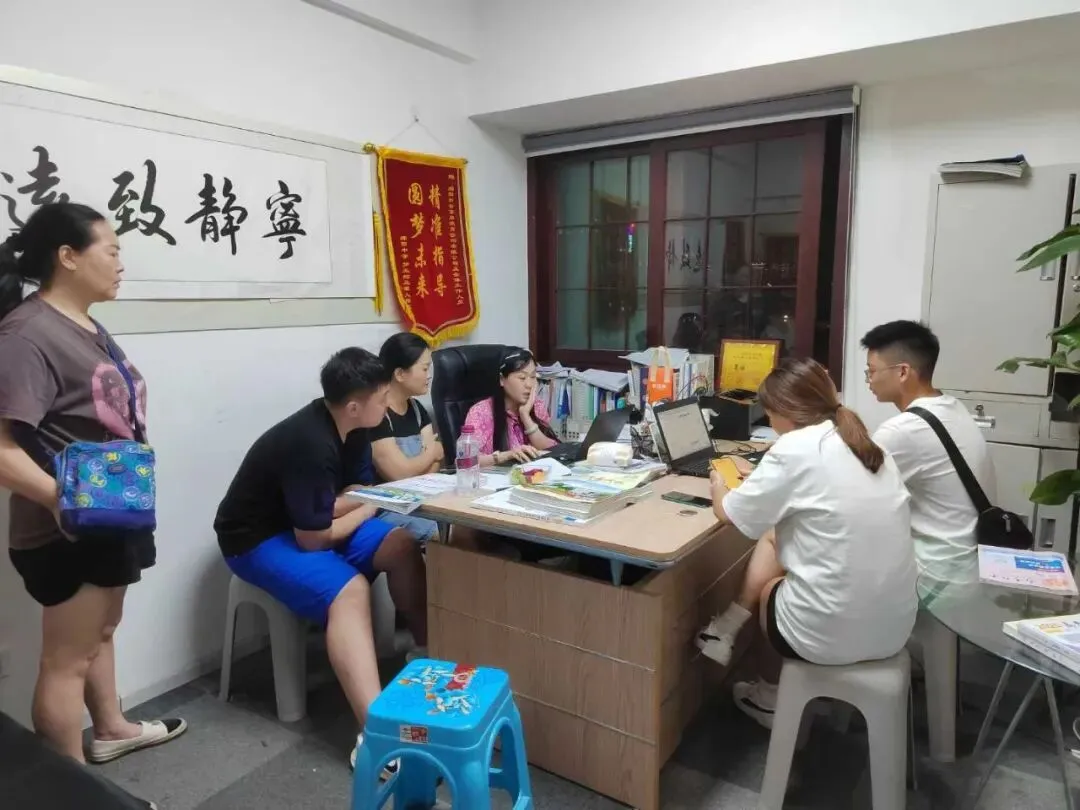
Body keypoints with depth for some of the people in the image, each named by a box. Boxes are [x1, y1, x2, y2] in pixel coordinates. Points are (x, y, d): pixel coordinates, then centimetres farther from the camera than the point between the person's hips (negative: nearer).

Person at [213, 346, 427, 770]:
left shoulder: (350, 428, -4)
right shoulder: (311, 445, -30)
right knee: (347, 589, -32)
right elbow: (313, 538, -25)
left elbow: (355, 493, 2)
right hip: (260, 538, -8)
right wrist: (370, 508, -11)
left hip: (308, 525, 8)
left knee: (401, 544, -10)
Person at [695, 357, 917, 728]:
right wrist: (765, 482, 24)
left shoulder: (795, 448, -15)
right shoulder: (866, 445, 7)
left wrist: (719, 486, 18)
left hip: (833, 633, -6)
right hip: (894, 627, 7)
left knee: (765, 589, 27)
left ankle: (771, 697, 46)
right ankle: (728, 630, 26)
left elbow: (728, 513, -2)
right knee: (775, 535, 20)